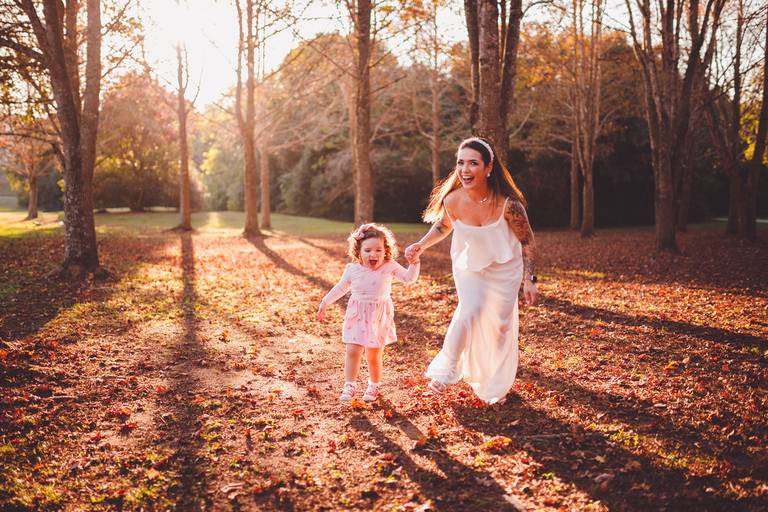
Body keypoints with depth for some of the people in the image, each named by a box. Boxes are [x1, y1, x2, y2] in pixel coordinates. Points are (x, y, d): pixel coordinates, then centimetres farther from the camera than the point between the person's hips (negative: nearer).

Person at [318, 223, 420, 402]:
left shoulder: (389, 267, -8)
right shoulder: (352, 269, -5)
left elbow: (409, 278, -6)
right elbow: (341, 288, 10)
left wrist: (414, 263, -23)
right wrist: (325, 303, 13)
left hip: (379, 317, -1)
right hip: (357, 316, 1)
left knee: (374, 355, 8)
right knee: (352, 351, -6)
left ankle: (374, 385, 28)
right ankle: (349, 386, 5)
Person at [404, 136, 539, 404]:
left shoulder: (507, 203, -31)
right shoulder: (452, 201, -24)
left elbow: (526, 240, -15)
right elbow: (443, 225, 0)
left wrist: (529, 280, -14)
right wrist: (421, 245, -16)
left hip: (504, 267, 0)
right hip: (468, 265, 0)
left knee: (501, 323, 6)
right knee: (471, 310, -22)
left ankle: (495, 387, 30)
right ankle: (445, 370, 0)